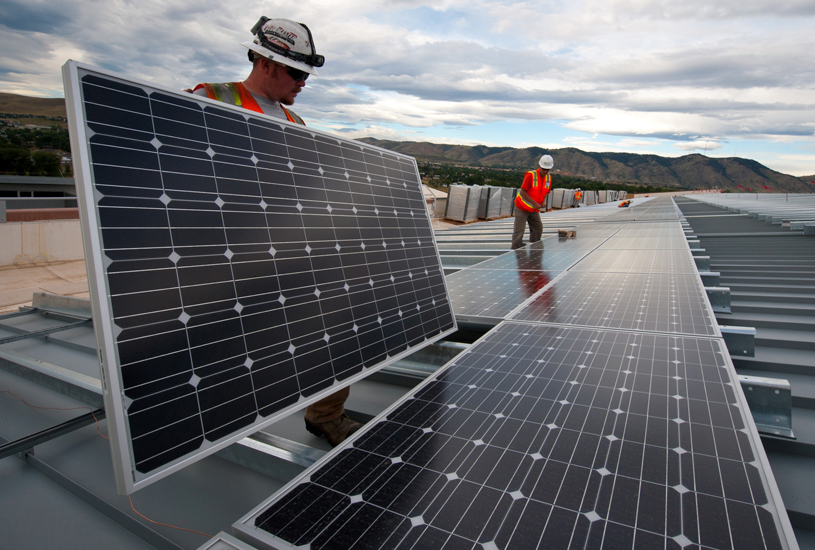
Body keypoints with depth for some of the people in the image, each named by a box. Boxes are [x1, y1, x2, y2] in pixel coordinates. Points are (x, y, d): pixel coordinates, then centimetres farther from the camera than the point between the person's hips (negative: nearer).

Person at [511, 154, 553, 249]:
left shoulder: (549, 178, 2)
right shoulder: (530, 175, -19)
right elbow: (523, 192, -20)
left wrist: (543, 202, -7)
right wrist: (534, 203, -23)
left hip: (534, 209, 7)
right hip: (522, 207, -7)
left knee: (538, 229, 8)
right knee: (519, 230, -9)